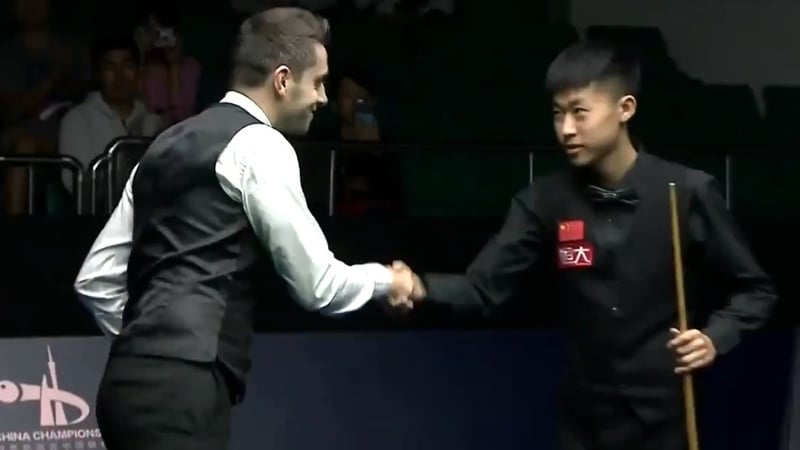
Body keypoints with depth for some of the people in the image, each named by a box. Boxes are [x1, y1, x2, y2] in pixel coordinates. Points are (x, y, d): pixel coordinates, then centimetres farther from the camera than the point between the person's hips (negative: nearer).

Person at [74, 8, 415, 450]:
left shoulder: (169, 144, 21)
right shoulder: (259, 145, -3)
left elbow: (95, 280, 21)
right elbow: (319, 286, -3)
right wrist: (383, 280, 15)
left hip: (135, 381, 9)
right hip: (180, 389, -9)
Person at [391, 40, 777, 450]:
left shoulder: (688, 193, -8)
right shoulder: (546, 200, -1)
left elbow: (754, 290, 1)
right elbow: (484, 286, -9)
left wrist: (715, 336, -17)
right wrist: (422, 288, -28)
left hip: (668, 416, -3)